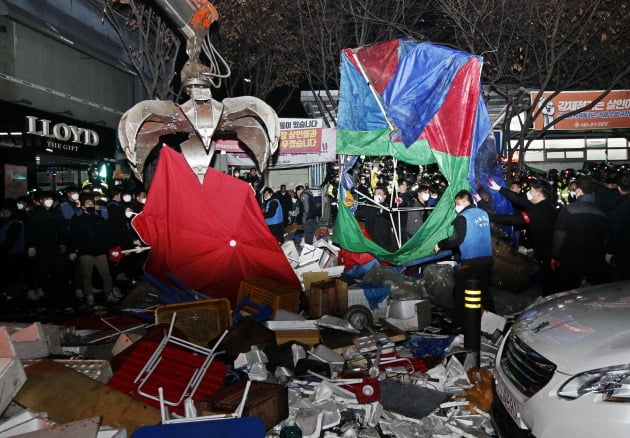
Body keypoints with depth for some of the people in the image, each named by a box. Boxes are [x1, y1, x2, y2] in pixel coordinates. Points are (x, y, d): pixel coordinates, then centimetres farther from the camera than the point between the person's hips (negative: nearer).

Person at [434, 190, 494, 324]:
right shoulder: (483, 213, 11)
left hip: (470, 261, -7)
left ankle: (461, 320, 10)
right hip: (487, 258, 7)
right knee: (484, 290, 18)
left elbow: (456, 239, -16)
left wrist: (440, 245, -2)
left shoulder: (463, 217, -11)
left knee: (461, 291, 6)